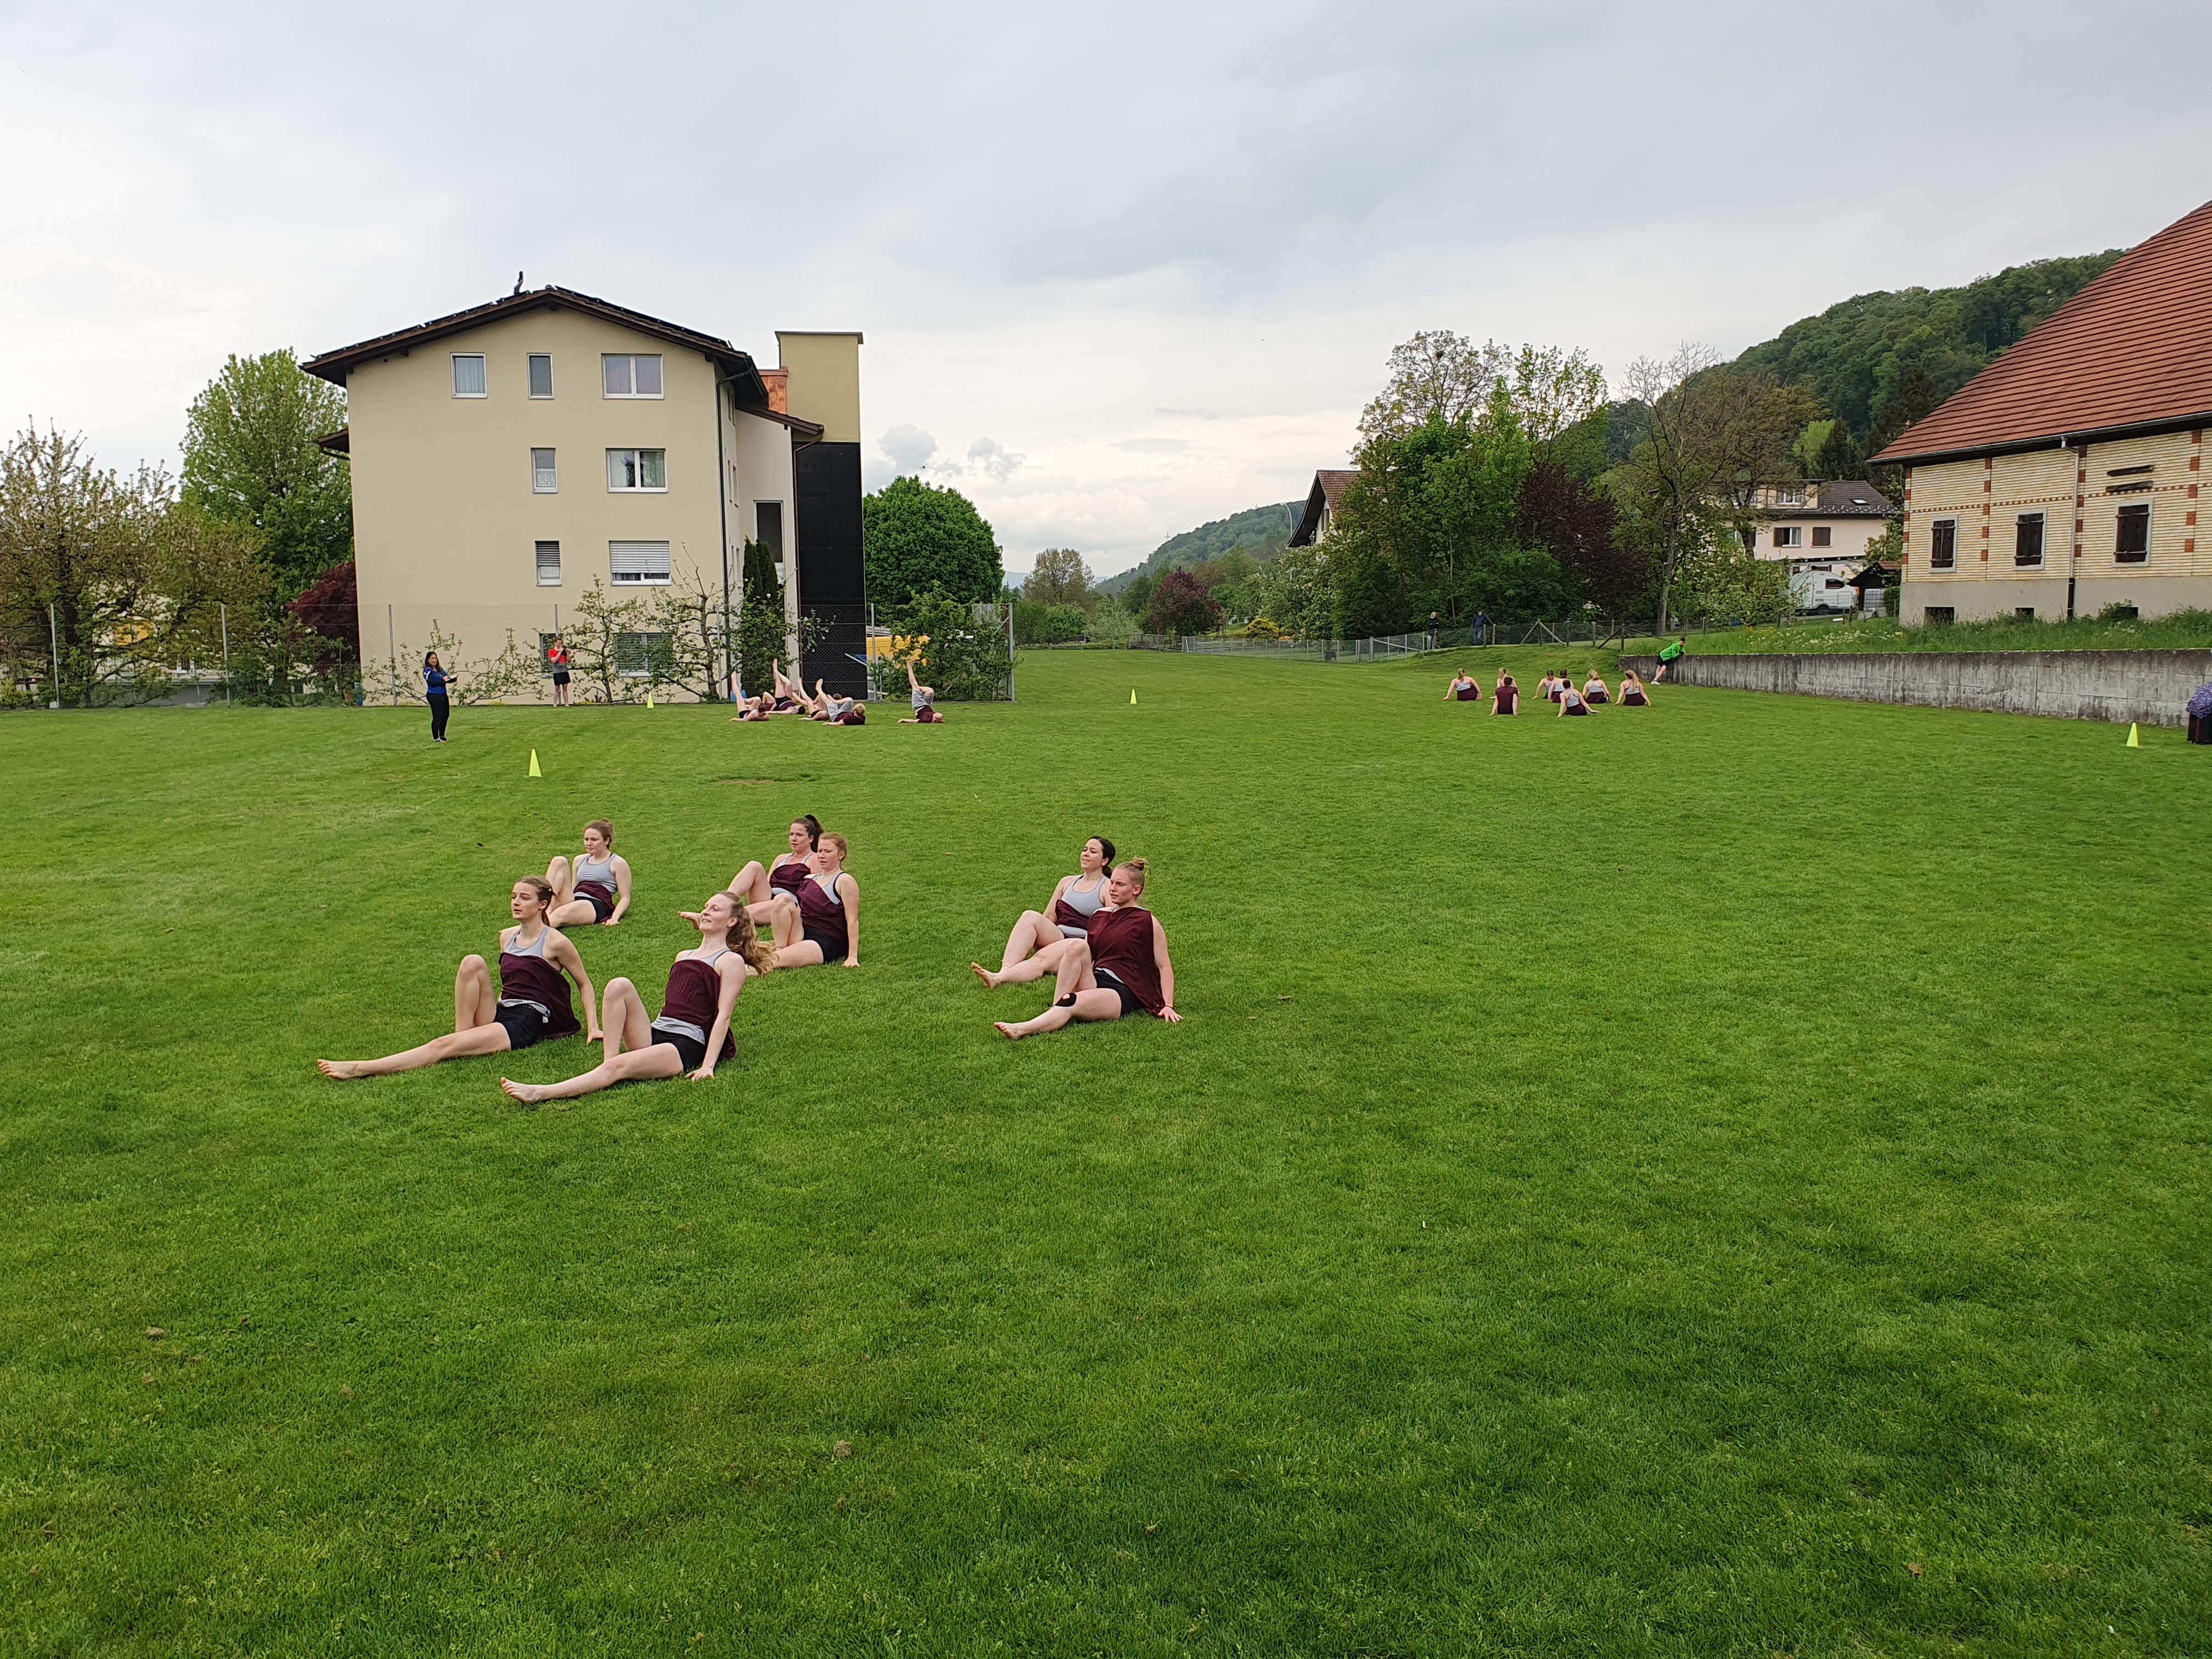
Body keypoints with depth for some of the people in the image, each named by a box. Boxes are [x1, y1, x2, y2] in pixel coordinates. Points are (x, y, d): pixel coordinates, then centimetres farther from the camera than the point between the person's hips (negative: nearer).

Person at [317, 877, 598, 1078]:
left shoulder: (555, 943, -5)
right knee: (472, 963, -21)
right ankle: (464, 1033, -16)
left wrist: (594, 1026, -4)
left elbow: (585, 983, 4)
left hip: (527, 1024, -6)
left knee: (443, 1046, -22)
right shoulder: (506, 937, 14)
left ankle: (363, 1069, -27)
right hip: (498, 1014, 6)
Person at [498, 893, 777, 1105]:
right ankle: (609, 1059, -22)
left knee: (617, 1067, -30)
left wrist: (707, 1066, -16)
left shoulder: (731, 961, 3)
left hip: (687, 1046, -7)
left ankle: (542, 1093, -41)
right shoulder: (683, 956, 26)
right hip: (654, 1035, 7)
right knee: (619, 986, -18)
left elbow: (723, 1015, -7)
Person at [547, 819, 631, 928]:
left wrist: (614, 918, -14)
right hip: (572, 902, 6)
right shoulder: (580, 860, 26)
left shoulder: (617, 863, 8)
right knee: (559, 861, -11)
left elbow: (625, 898, 3)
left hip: (596, 907, -6)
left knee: (561, 914, -38)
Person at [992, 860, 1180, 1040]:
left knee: (1070, 1004, -35)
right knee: (1077, 946, -25)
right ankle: (1056, 1006, -28)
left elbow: (1164, 966, 0)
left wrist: (1168, 1006, -9)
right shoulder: (1100, 916, 18)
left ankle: (1022, 1030, -52)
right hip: (1094, 983, 6)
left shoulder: (1147, 922, 2)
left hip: (1123, 993, -6)